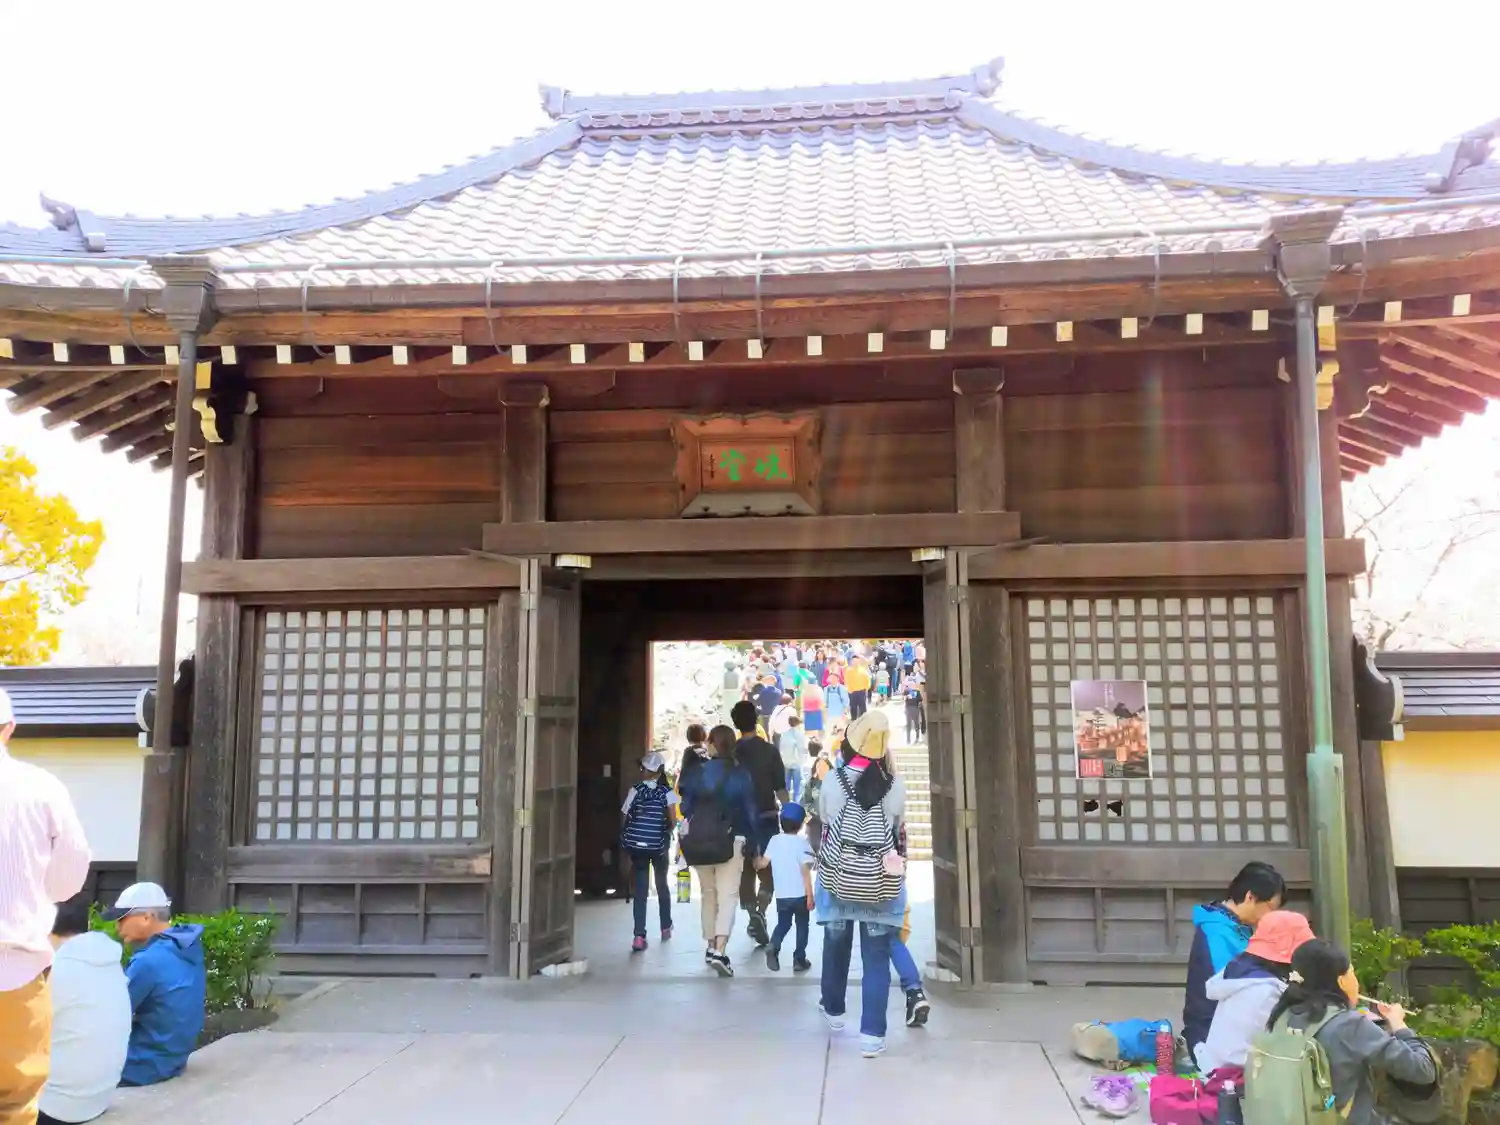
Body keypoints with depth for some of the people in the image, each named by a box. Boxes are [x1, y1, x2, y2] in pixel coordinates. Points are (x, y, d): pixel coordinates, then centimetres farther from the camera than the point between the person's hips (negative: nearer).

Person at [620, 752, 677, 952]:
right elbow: (672, 820, -9)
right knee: (662, 886, 21)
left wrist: (626, 837, 17)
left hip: (637, 845, 0)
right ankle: (666, 928, 32)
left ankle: (639, 936, -7)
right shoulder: (667, 792, -2)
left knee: (639, 890, 2)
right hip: (659, 845, 0)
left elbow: (624, 817, 0)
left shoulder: (635, 790, -1)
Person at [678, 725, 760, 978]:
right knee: (727, 896, -4)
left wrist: (688, 837, 15)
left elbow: (686, 808, 2)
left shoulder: (697, 773, -2)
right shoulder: (741, 774, -4)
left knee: (709, 894, 19)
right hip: (732, 842, -2)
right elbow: (750, 810, -2)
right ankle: (719, 951, -18)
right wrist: (753, 845, 5)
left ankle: (711, 947, 25)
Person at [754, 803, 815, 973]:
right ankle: (799, 959, 13)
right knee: (802, 926, 14)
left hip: (781, 895, 3)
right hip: (800, 895, -3)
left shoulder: (774, 840, 0)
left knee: (783, 924, 17)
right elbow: (805, 871, -15)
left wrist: (754, 859, 26)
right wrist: (810, 896, -11)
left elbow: (763, 863, 2)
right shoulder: (801, 843, -11)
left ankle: (773, 947, -9)